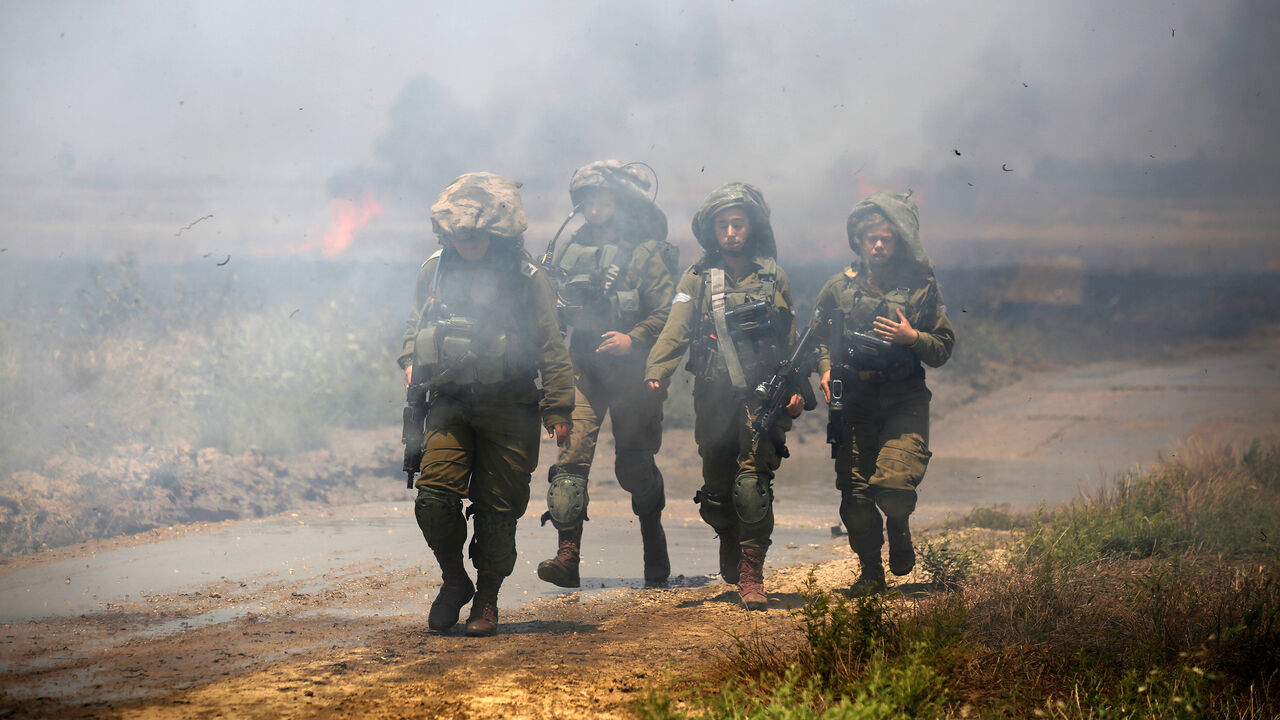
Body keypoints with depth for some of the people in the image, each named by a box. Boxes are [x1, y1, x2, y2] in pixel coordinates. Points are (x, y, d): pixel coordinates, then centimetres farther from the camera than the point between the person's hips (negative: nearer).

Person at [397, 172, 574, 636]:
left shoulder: (527, 279, -4)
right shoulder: (435, 271, 5)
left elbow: (552, 348, -1)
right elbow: (416, 325, 20)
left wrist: (558, 408, -3)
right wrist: (411, 363, 2)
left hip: (509, 409, -2)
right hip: (449, 403, 2)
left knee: (497, 510, 2)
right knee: (434, 496, -13)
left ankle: (487, 600, 17)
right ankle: (454, 581, 10)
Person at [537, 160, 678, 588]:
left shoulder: (645, 253, -1)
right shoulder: (569, 252, 12)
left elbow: (667, 313, -7)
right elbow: (557, 313, 19)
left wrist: (633, 339, -21)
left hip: (631, 373, -3)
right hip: (583, 372, 3)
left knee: (634, 465, 4)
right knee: (572, 456, -13)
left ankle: (655, 552, 23)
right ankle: (568, 555, -18)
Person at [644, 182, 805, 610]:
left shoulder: (773, 277, 9)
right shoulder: (697, 279, 6)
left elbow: (792, 341, 15)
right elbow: (675, 330, -6)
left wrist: (795, 387, 5)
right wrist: (656, 372, -22)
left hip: (762, 397, -1)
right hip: (714, 398, 1)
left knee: (752, 483, -15)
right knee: (716, 492, 7)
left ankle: (751, 573, -9)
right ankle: (730, 545, 36)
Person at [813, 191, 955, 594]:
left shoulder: (922, 288, 2)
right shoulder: (839, 288, 7)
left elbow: (943, 349, 5)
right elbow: (820, 337, 18)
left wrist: (913, 338, -12)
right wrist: (826, 368, 0)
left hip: (904, 401, -2)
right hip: (853, 402, 2)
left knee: (895, 484, -18)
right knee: (855, 495, -3)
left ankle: (898, 526, 16)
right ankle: (870, 571, 16)